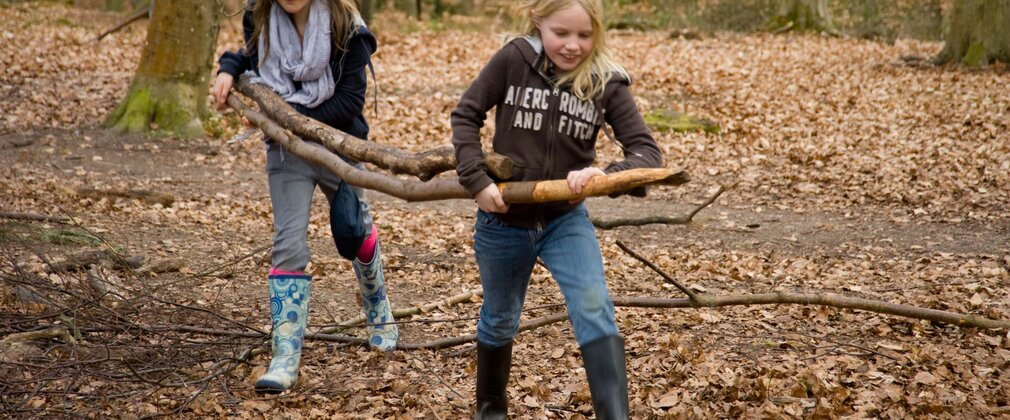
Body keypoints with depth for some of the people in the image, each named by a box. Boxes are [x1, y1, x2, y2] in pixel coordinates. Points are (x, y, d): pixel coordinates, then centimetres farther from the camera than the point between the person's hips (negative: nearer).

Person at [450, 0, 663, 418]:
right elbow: (466, 115, -5)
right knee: (500, 319, 19)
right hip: (504, 220, 0)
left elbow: (647, 152, -16)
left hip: (566, 218, 0)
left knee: (594, 308, -22)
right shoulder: (514, 59, -15)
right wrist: (476, 179, -16)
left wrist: (605, 175, -35)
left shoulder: (606, 81, -13)